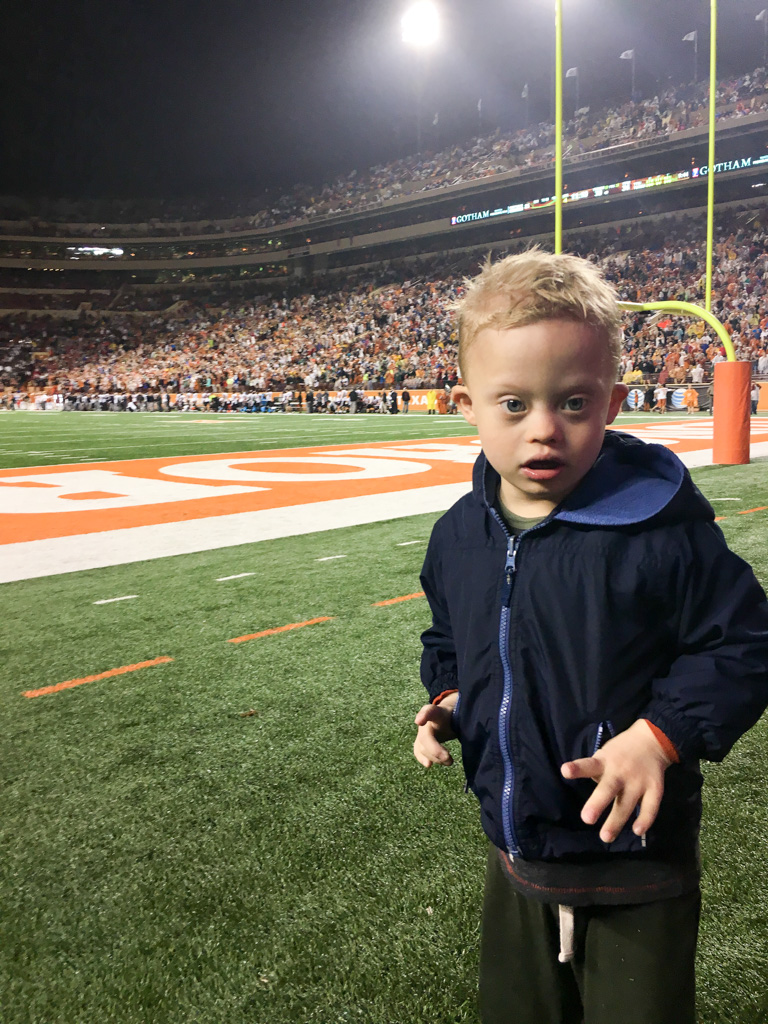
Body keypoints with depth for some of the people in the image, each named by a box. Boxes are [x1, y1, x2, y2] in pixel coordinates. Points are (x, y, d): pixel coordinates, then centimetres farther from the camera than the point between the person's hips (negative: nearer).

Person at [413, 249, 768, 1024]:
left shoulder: (659, 524, -23)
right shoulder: (459, 534, -5)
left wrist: (661, 734, -26)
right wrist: (447, 698, -4)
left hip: (637, 862, -5)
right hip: (516, 855, 6)